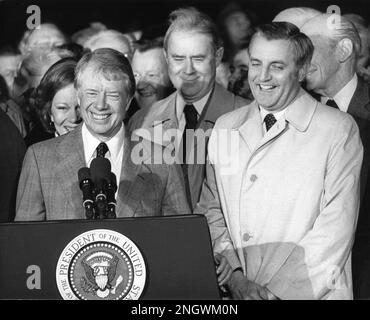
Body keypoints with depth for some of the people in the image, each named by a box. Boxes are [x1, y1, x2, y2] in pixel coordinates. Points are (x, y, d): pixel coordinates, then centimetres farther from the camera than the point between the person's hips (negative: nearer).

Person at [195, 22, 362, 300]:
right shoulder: (225, 128, 10)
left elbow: (336, 229, -9)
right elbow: (211, 211, 10)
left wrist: (275, 288, -12)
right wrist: (235, 275, -5)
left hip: (310, 294, -3)